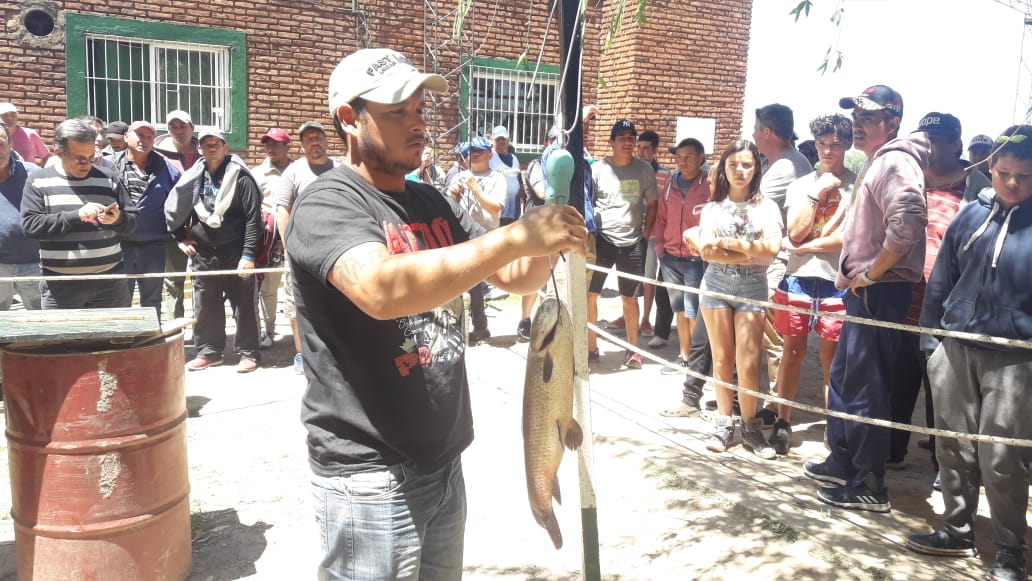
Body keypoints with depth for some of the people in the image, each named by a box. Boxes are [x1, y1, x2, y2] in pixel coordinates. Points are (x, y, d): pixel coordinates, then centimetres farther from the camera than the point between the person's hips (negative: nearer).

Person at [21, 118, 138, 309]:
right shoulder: (38, 181, 2)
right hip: (60, 284, -1)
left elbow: (133, 221, 8)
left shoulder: (108, 179, 6)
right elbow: (30, 225, -8)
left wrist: (118, 219, -16)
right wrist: (76, 215, -19)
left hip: (109, 280, 1)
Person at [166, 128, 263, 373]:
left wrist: (248, 254, -15)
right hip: (202, 254, 5)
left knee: (243, 306, 1)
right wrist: (181, 237, 12)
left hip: (235, 253, -4)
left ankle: (248, 353, 11)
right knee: (205, 307, 10)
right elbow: (174, 209, 21)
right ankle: (209, 351, 22)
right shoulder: (193, 178, 9)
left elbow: (253, 218, -10)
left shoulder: (241, 176, -5)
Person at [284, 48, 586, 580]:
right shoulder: (328, 203, -14)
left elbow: (517, 278, 11)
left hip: (444, 464, 7)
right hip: (371, 480, -7)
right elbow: (382, 289, -34)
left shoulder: (433, 203, 8)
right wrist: (514, 235, -34)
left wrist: (550, 240, -10)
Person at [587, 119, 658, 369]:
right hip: (601, 240, 0)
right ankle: (591, 346, 14)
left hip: (632, 243, 1)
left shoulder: (644, 170, 0)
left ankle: (633, 349, 22)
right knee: (589, 294, 0)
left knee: (630, 298, 9)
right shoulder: (598, 169, -3)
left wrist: (646, 233, 2)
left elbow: (652, 205, 8)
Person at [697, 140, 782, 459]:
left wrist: (726, 242, -11)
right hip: (716, 285, 1)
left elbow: (771, 248, -11)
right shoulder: (713, 207, 7)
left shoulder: (766, 207, 5)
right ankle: (724, 423, 17)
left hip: (752, 287, -1)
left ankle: (750, 426, 12)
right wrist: (749, 253, -12)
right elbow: (706, 251, -6)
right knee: (722, 359, 6)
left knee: (748, 363, -4)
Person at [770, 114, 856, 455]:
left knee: (831, 357, 3)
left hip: (837, 282, -2)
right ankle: (782, 423, 14)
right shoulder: (801, 185, 9)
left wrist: (805, 247, -7)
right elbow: (796, 233, -2)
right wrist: (817, 195, -8)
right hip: (798, 279, 2)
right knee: (793, 351, 6)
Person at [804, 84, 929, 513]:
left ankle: (870, 486, 9)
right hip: (863, 290, 11)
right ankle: (843, 463, 33)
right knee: (842, 378, 18)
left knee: (865, 389, -3)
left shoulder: (894, 162, -15)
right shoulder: (876, 163, 17)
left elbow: (907, 225, -30)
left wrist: (871, 273, -20)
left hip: (879, 292, -11)